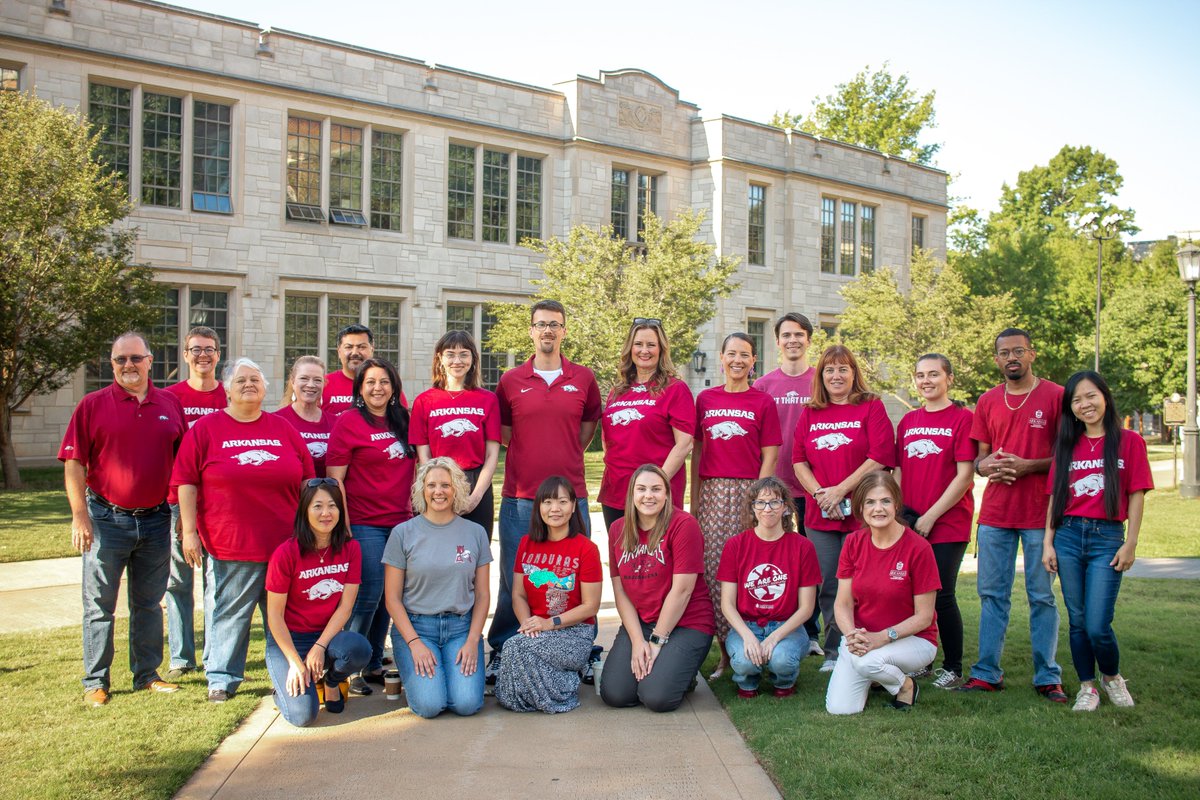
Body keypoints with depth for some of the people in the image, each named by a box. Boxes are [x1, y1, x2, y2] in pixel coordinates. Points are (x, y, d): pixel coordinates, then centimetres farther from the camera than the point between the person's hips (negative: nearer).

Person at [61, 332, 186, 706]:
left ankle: (147, 674, 24)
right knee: (100, 604, 6)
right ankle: (95, 681, 17)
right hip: (107, 518, -2)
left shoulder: (170, 404, 6)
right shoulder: (93, 405, -2)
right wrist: (80, 515, -11)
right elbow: (74, 464, -5)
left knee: (149, 602, 12)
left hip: (156, 519, 3)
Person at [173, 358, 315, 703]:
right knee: (227, 613, 6)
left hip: (284, 543, 3)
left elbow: (307, 480, 13)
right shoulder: (205, 429, 3)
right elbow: (186, 482, 0)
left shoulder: (284, 429, 10)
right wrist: (189, 531, -5)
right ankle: (221, 679, 21)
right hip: (229, 545, -2)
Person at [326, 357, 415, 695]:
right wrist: (344, 527, -13)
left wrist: (415, 506, 13)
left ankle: (373, 664, 24)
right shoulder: (348, 422, -5)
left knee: (388, 596, 10)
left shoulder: (403, 420, 11)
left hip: (401, 522, 6)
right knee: (368, 595, -5)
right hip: (364, 524, -5)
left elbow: (417, 464, 21)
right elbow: (334, 478, -8)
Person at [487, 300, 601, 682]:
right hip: (519, 496, 0)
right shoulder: (511, 381, 5)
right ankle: (501, 652, 18)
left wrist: (565, 458, 12)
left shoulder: (583, 379, 6)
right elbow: (502, 433, 14)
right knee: (514, 579, 5)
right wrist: (531, 458, 9)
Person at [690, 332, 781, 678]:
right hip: (712, 491, 3)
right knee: (713, 570, 0)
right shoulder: (706, 399, 11)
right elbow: (697, 450, 12)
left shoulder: (763, 402, 4)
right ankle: (725, 651, 9)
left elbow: (769, 457, 1)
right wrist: (694, 495, 8)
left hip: (749, 492, -2)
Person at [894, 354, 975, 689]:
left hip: (947, 525, -5)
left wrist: (930, 517, -12)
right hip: (909, 527, 5)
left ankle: (953, 669, 12)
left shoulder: (962, 418, -5)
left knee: (942, 596, -3)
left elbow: (965, 476, -10)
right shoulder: (908, 421, 12)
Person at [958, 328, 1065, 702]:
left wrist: (1027, 465, -16)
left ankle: (1047, 677, 13)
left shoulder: (1056, 396, -2)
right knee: (991, 594, 7)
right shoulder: (988, 401, 11)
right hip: (994, 513, 4)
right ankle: (986, 672, 14)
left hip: (1041, 513, -4)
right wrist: (987, 465, -8)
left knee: (1042, 596, 3)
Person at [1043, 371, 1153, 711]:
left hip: (1107, 537, -3)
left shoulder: (1128, 441, 1)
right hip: (1068, 536, 3)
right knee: (1078, 621, 8)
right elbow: (1055, 496, 9)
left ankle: (1112, 677, 22)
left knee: (1097, 625, -6)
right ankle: (1087, 687, 22)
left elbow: (1136, 496, -1)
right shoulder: (1067, 445, 9)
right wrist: (1048, 542, 4)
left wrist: (1130, 544, -6)